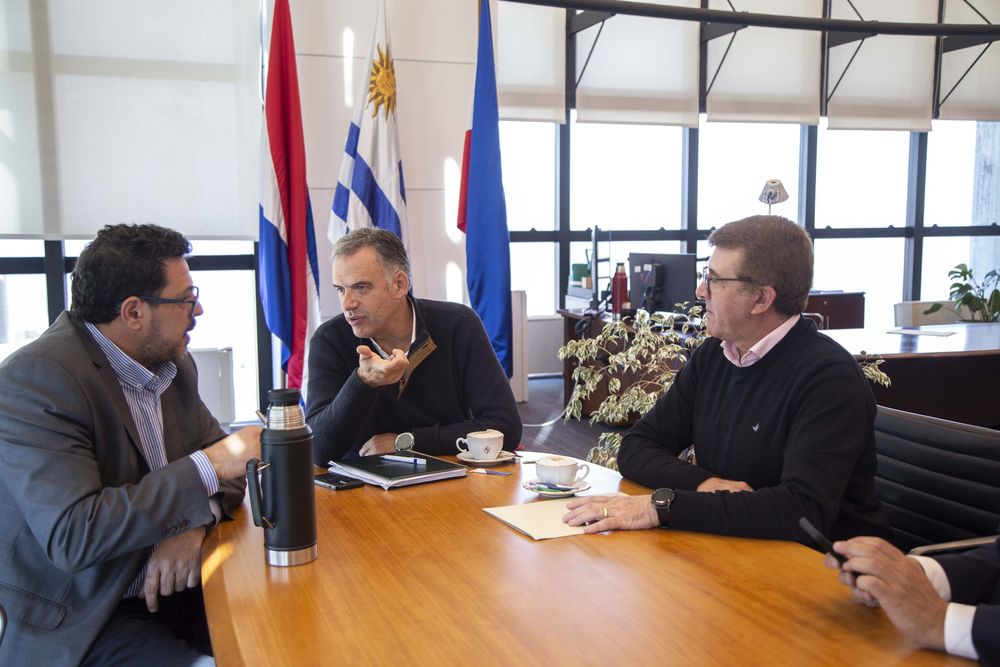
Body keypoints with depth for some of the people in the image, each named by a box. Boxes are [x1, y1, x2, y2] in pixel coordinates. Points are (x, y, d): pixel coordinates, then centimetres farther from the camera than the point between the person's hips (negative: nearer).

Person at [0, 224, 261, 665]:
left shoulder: (172, 364, 5)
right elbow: (72, 537, -27)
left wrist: (193, 524, -14)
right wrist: (209, 466, -25)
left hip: (172, 584, 7)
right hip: (80, 626, -6)